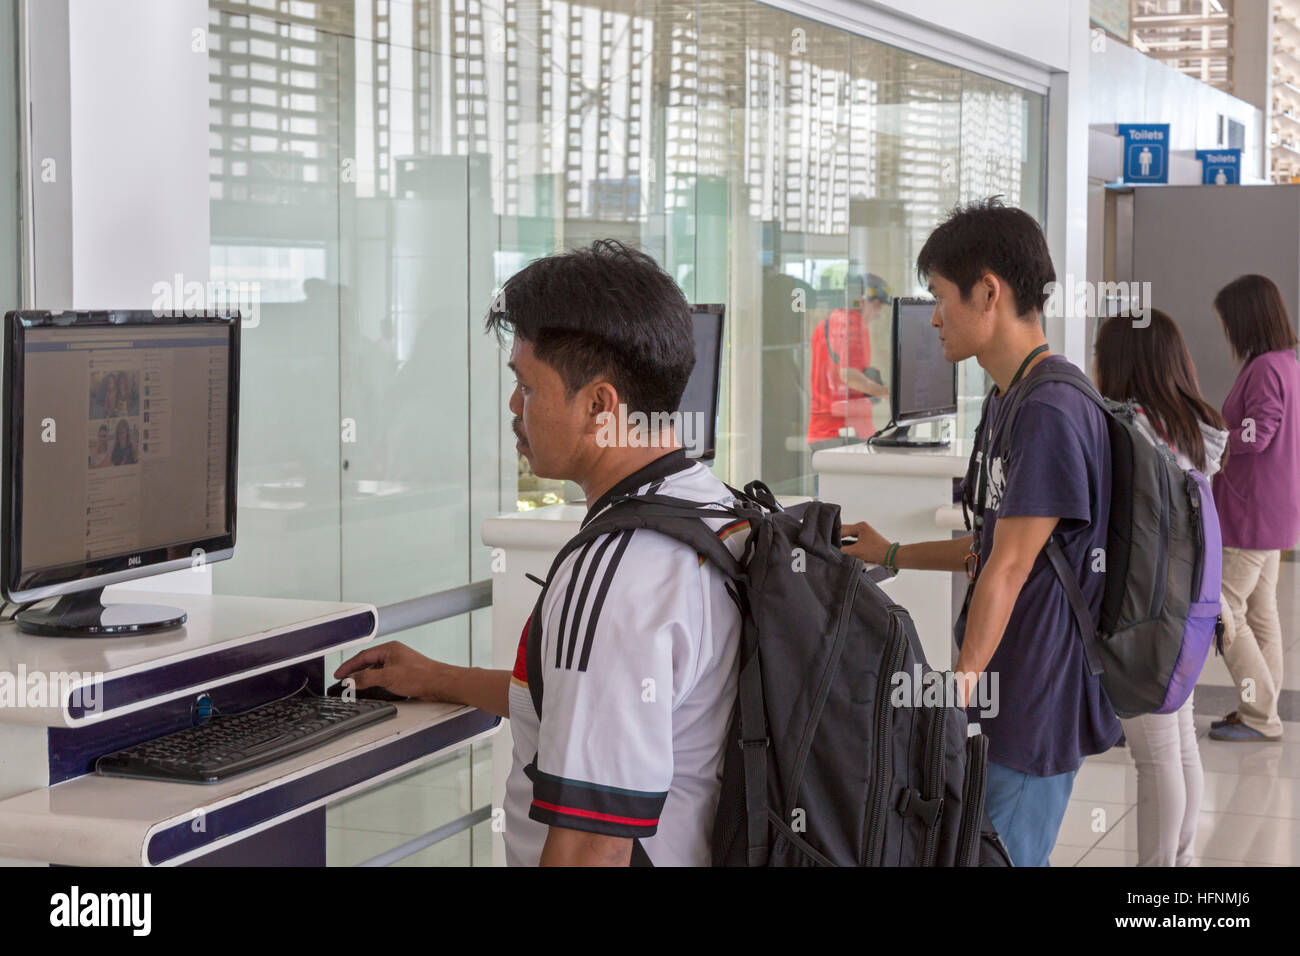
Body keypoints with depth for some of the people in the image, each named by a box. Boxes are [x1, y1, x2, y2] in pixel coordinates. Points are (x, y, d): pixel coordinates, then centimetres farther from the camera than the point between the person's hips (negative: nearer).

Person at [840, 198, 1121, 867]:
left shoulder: (1049, 412, -20)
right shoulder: (1009, 400, 12)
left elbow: (1008, 570, -21)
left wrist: (959, 690, -18)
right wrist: (891, 556, 23)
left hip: (1035, 708, -10)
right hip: (1005, 693, 10)